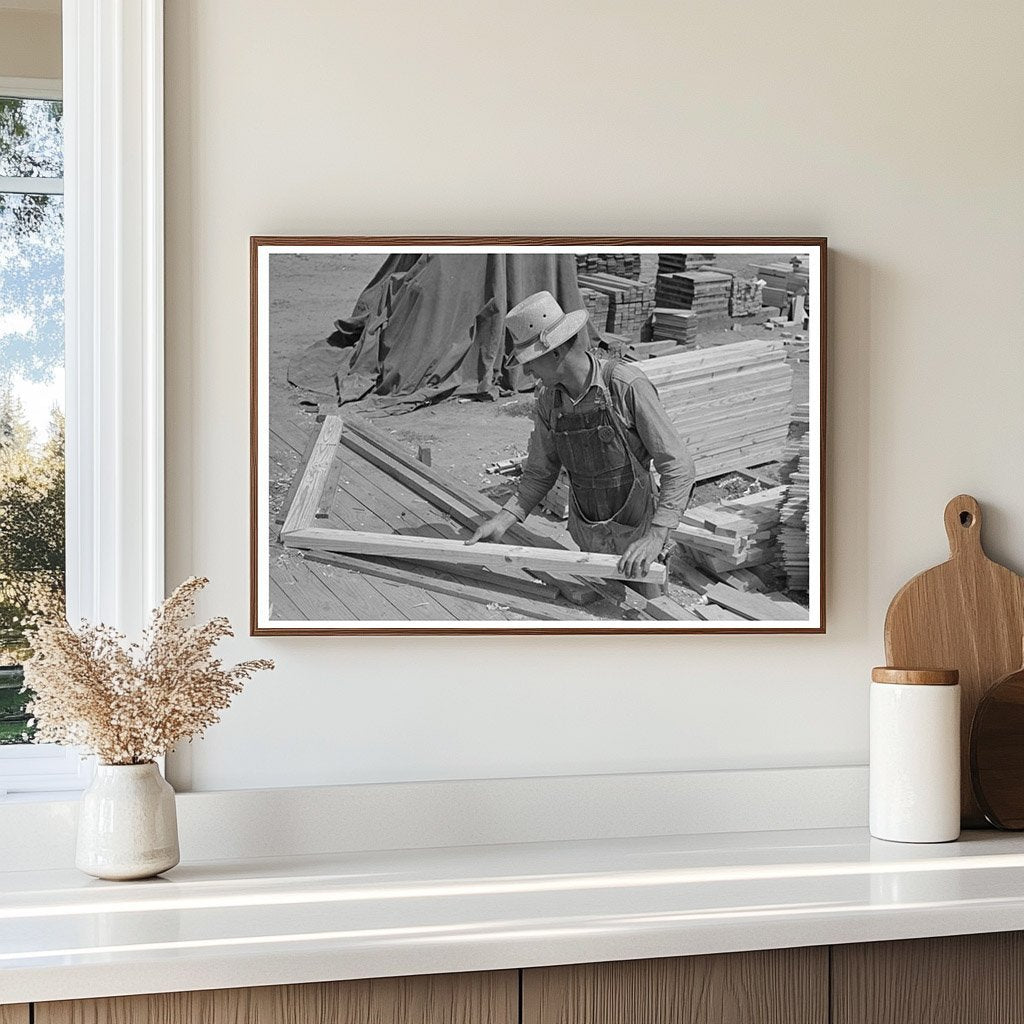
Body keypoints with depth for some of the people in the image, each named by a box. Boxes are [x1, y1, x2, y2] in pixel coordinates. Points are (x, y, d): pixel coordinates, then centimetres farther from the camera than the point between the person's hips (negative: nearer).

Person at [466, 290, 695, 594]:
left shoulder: (628, 386, -23)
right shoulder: (547, 400, -4)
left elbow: (678, 467, -23)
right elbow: (540, 473, 7)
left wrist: (656, 537, -34)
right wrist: (502, 520, -9)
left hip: (636, 534, -5)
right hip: (587, 537, 5)